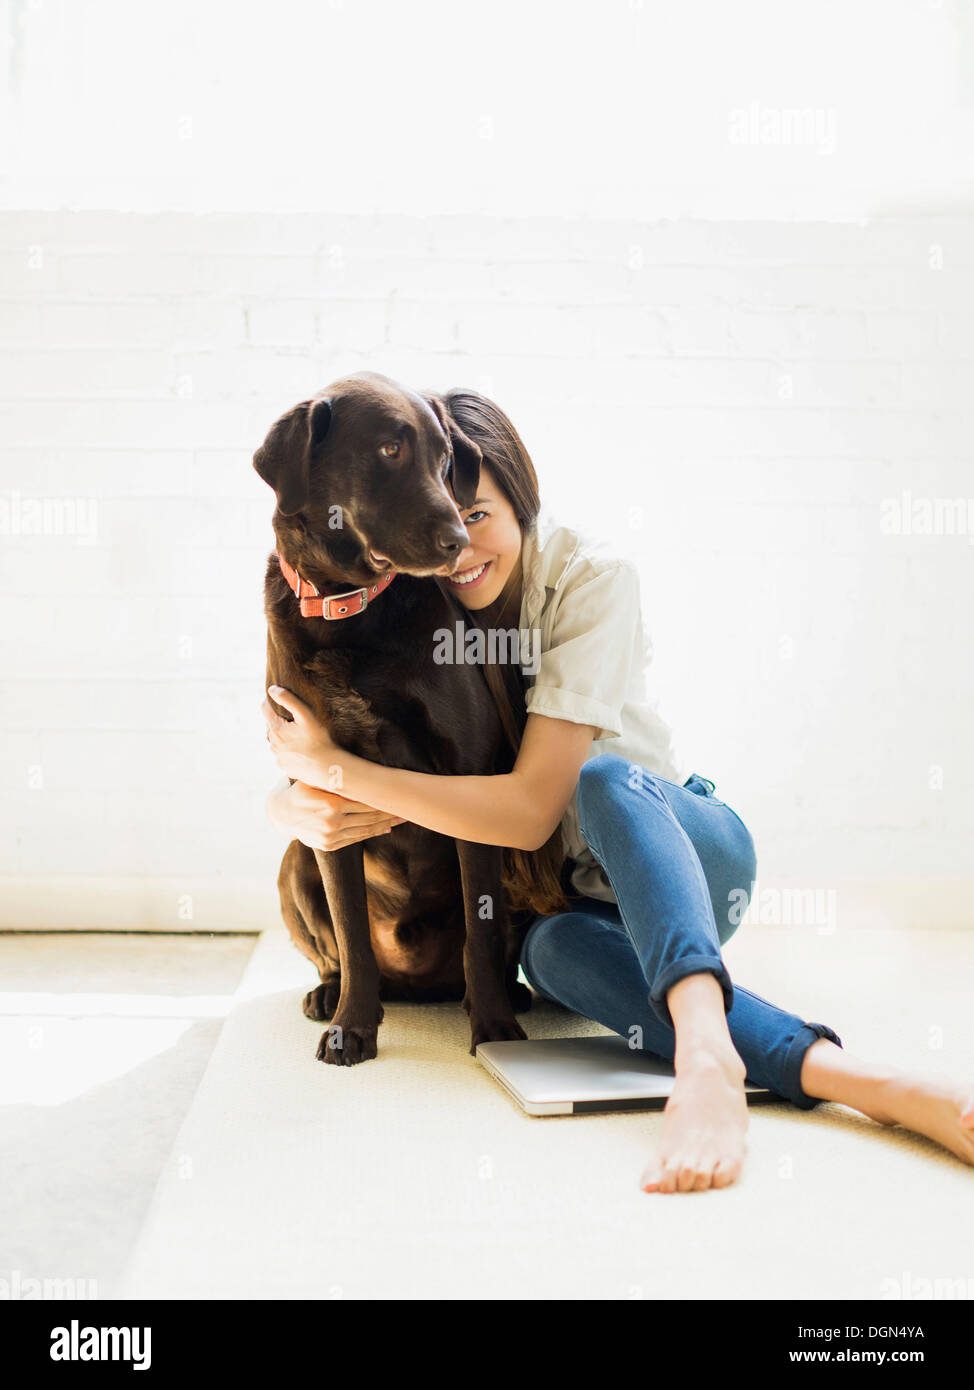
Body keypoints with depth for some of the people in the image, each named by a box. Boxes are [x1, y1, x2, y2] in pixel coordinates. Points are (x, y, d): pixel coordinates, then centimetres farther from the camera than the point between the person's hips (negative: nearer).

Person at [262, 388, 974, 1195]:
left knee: (602, 779, -37)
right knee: (553, 949, -36)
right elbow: (288, 797, -4)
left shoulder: (590, 578, -20)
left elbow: (532, 809, -27)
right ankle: (852, 1080, -46)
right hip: (572, 897, 3)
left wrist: (336, 768, -29)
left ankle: (704, 1046, -57)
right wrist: (303, 810, -29)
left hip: (683, 846, -2)